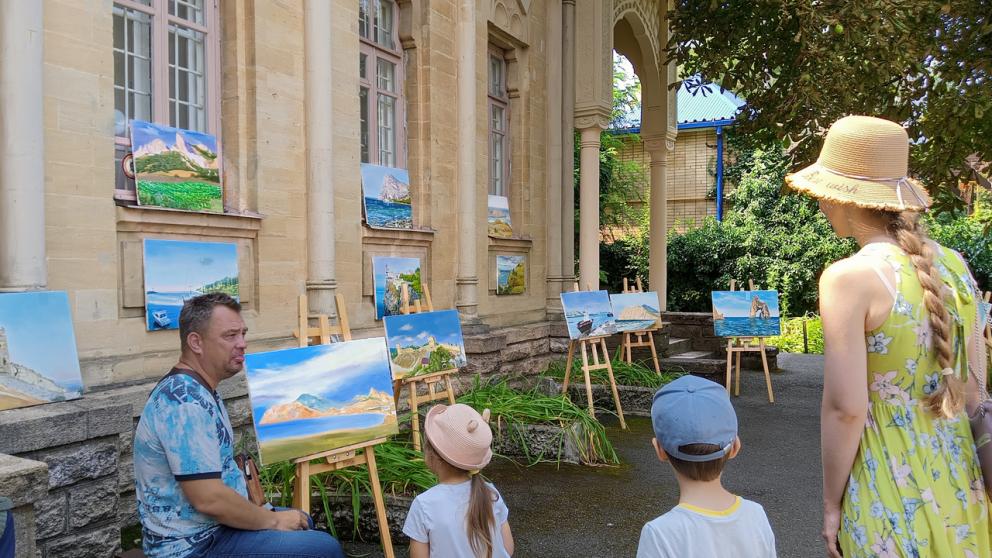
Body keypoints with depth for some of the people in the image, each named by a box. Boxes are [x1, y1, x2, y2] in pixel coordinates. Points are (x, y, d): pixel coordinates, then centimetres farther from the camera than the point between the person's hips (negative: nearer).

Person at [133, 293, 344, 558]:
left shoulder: (199, 390, 7)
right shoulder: (185, 400, -25)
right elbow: (208, 498, -28)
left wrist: (263, 512, 9)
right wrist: (274, 521, -15)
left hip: (209, 526, 10)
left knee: (302, 523, 26)